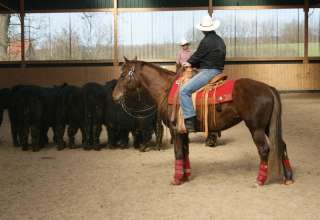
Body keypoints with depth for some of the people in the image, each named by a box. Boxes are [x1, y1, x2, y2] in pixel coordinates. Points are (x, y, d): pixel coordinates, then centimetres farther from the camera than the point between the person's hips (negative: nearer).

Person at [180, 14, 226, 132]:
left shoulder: (206, 41, -14)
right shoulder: (220, 40, 15)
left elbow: (197, 55, -5)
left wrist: (189, 62, 17)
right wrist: (192, 63, 27)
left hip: (208, 72, -10)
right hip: (218, 70, 10)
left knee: (184, 90, -15)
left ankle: (190, 121, -23)